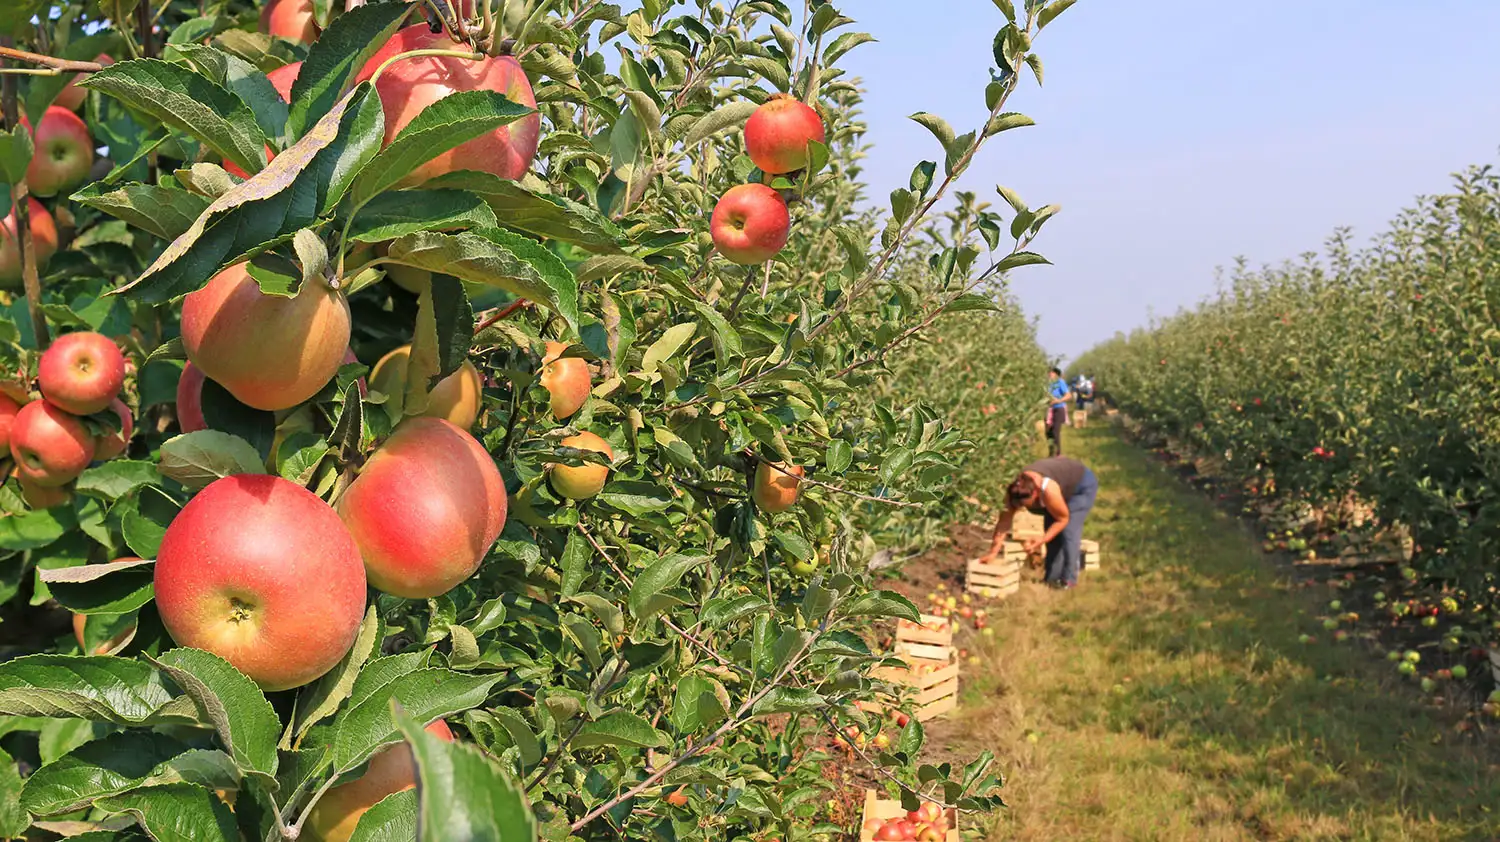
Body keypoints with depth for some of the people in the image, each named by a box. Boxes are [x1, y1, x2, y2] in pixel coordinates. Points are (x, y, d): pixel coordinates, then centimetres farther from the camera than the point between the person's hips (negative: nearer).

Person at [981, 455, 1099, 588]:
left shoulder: (1048, 491, -42)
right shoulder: (1014, 491, -26)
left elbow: (1063, 519, -25)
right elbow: (1004, 521, -20)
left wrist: (1041, 540, -31)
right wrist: (993, 552, -21)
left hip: (1082, 486, -6)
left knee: (1068, 531, -16)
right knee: (1051, 530, 0)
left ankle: (1069, 579, -8)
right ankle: (1053, 578, 11)